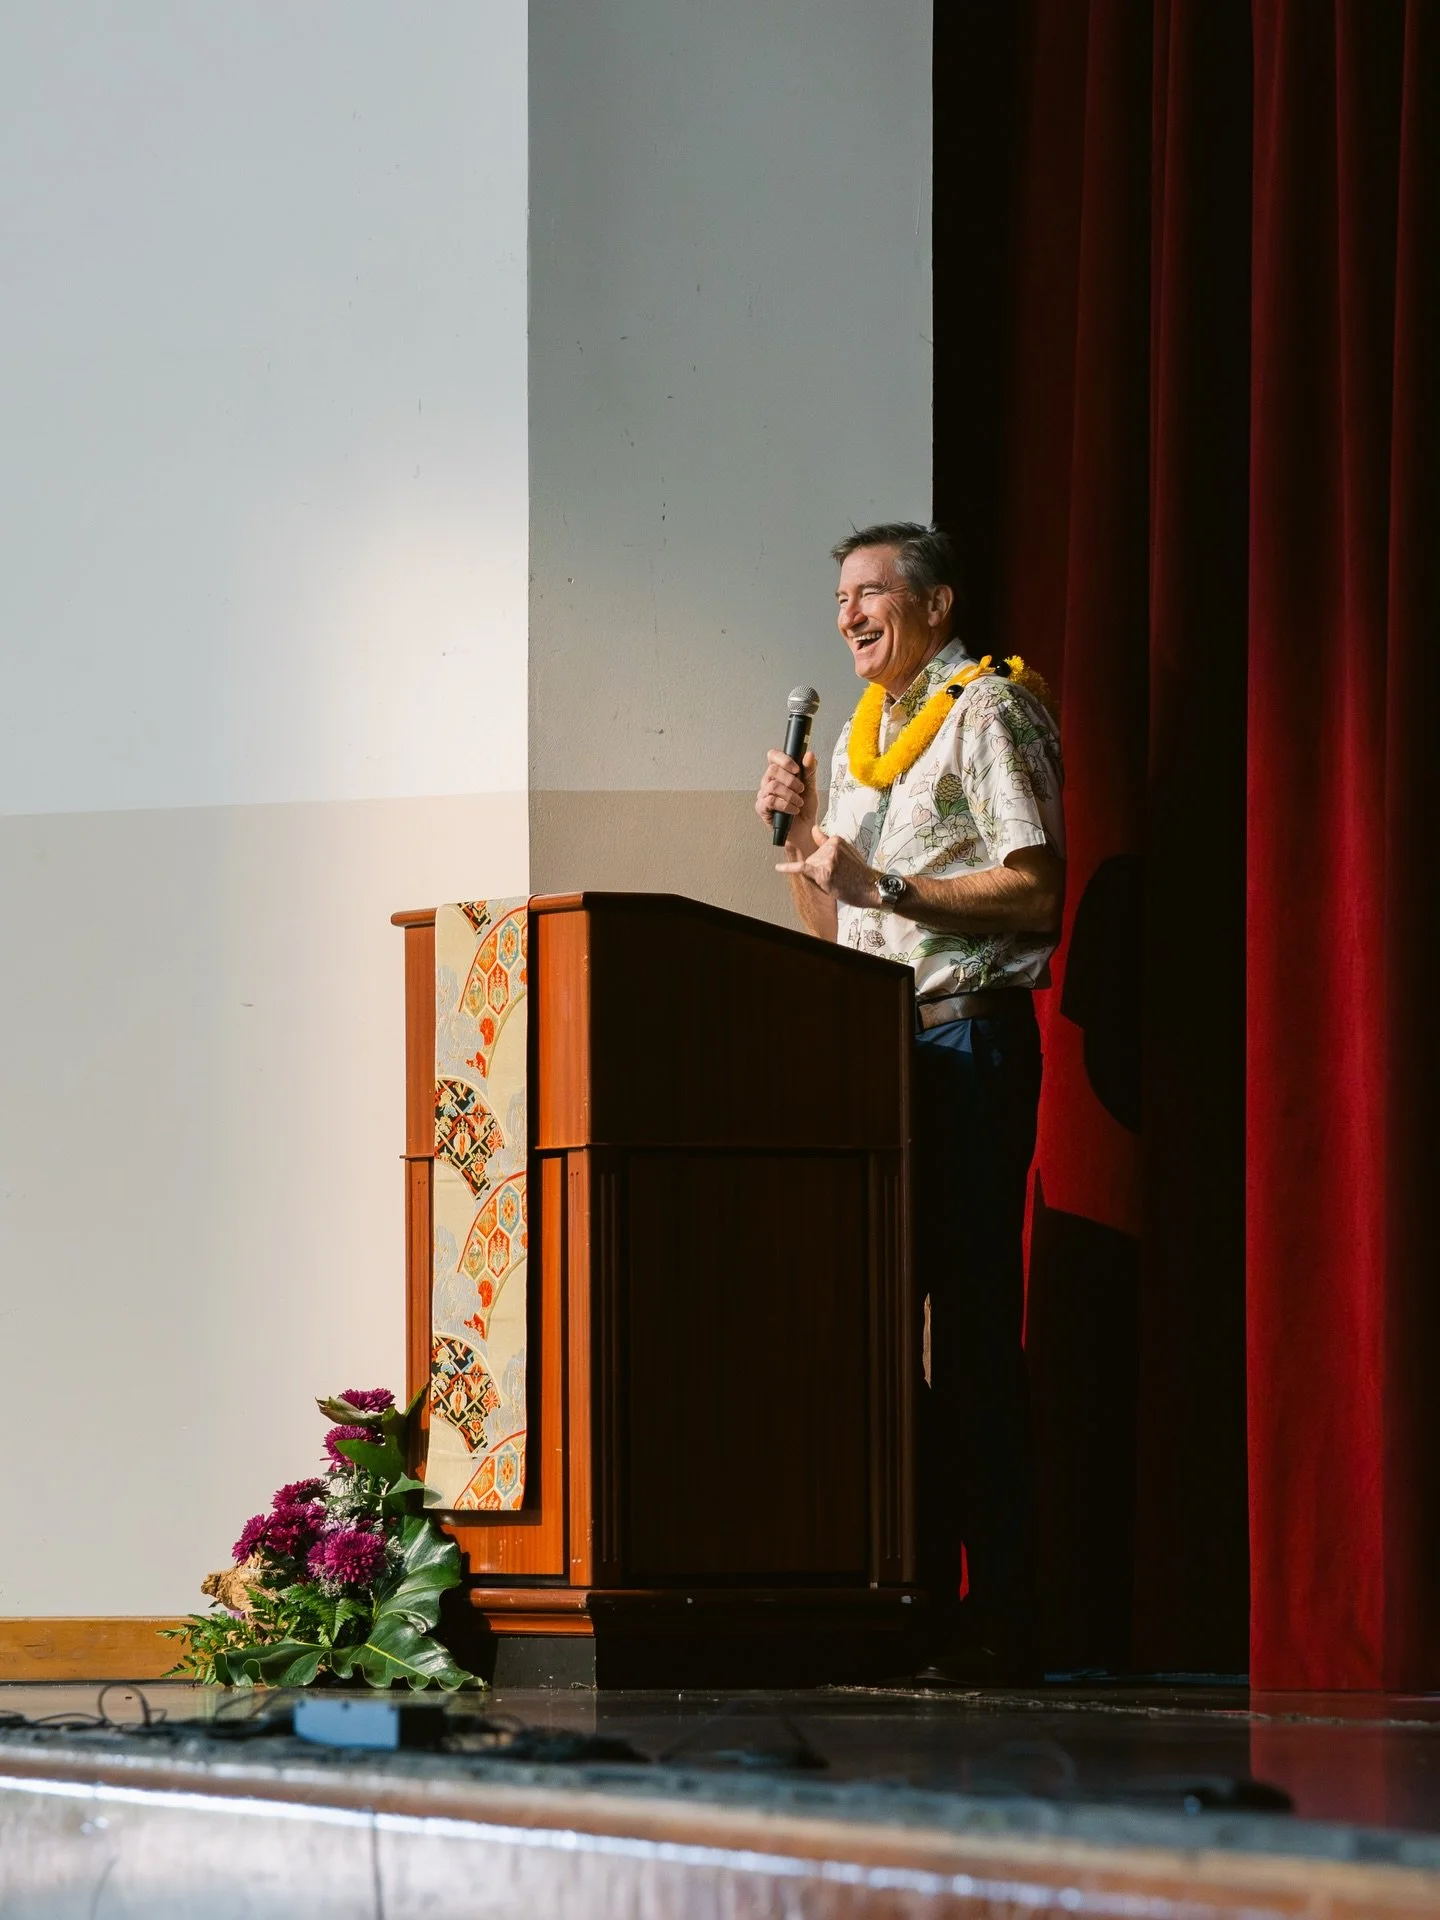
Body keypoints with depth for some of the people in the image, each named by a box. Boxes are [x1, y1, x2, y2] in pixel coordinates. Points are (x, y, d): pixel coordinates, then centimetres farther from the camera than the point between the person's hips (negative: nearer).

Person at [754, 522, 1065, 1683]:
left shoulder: (989, 711, -3)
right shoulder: (862, 736, 21)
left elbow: (1036, 891, -13)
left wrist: (885, 885, -17)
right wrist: (800, 833, 6)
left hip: (969, 1039, -8)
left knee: (973, 1325, -10)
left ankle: (999, 1617, -10)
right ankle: (913, 1596, 6)